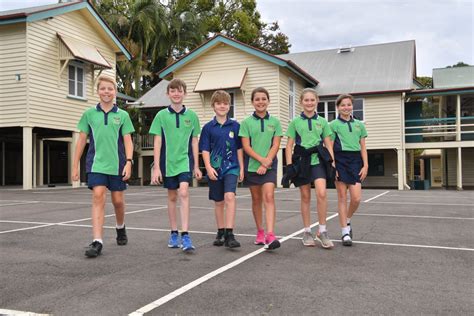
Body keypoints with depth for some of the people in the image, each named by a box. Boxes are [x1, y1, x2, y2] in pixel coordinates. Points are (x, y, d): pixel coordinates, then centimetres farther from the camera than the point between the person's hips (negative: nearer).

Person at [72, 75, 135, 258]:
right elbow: (82, 140, 8)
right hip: (96, 163, 0)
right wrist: (75, 165, 6)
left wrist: (128, 162, -11)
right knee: (98, 197, -13)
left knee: (118, 200, 9)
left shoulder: (122, 115, 3)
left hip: (117, 164, 0)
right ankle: (97, 241, -13)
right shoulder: (89, 114, 5)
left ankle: (121, 228, 38)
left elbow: (127, 141, 1)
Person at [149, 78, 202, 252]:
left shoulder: (191, 116, 3)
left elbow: (194, 142, 7)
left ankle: (185, 235, -16)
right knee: (172, 197, 10)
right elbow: (157, 142, -1)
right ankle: (174, 233, 23)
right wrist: (156, 167, -5)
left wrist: (196, 166, 7)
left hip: (185, 161, -1)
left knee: (183, 193, -17)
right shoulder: (161, 115, 0)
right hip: (168, 161, 1)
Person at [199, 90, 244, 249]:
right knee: (219, 202, 11)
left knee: (229, 196, -20)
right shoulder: (208, 127, 2)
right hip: (215, 169, 1)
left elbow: (239, 148, 7)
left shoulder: (235, 126, 3)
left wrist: (241, 168, 6)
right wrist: (208, 167, -11)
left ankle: (229, 234, -19)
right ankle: (220, 233, 26)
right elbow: (205, 150, 1)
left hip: (231, 167, -1)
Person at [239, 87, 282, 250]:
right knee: (256, 199, 9)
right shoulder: (246, 122, 3)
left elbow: (275, 145, 0)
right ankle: (260, 232, 23)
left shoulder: (275, 122, 5)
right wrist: (261, 159, -16)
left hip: (269, 166, -1)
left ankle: (270, 235, -20)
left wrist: (266, 162, -13)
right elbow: (246, 146, -4)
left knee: (269, 197, -14)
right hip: (252, 166, 1)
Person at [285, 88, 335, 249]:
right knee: (305, 197, 6)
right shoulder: (295, 122, 6)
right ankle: (307, 232, 19)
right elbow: (289, 145, 4)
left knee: (321, 193, -18)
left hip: (318, 160, 0)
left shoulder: (322, 122, 9)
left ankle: (322, 231, -5)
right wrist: (289, 165, -5)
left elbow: (328, 145, 10)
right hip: (301, 161, 0)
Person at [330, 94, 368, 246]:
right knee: (342, 197, 0)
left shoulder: (359, 124, 13)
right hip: (340, 160, -3)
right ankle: (345, 232, 8)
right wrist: (332, 167, -9)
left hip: (355, 160, 3)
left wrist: (365, 165, 3)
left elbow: (363, 148, 13)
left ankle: (347, 221, 23)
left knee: (356, 198, -6)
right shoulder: (333, 125, 2)